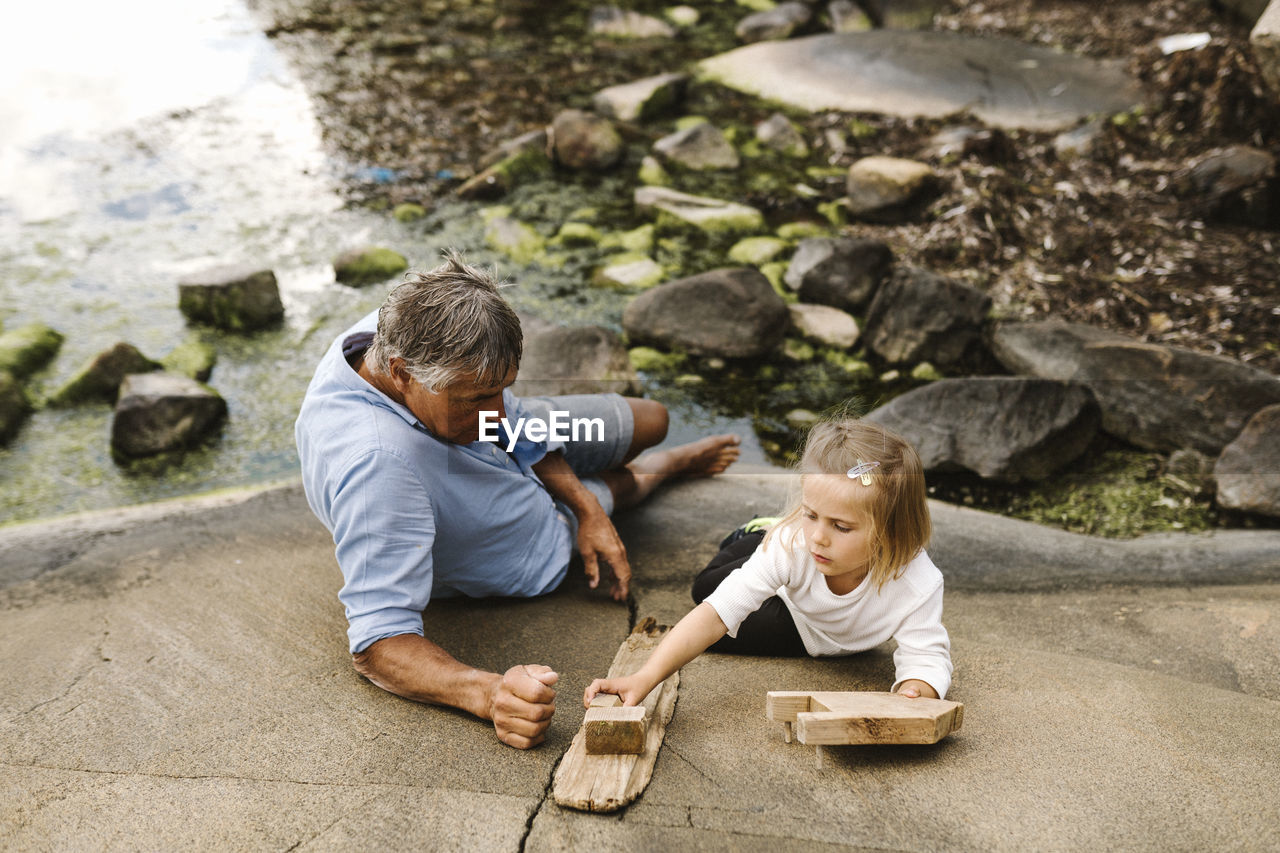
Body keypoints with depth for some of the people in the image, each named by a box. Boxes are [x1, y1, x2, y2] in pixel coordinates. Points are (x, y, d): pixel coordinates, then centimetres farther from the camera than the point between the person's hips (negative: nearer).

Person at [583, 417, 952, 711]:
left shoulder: (917, 583, -44)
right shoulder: (794, 542, -42)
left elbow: (927, 657, -35)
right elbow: (717, 614, -46)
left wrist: (910, 696, -60)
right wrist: (645, 677, -57)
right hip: (786, 590, 0)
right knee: (708, 588, 17)